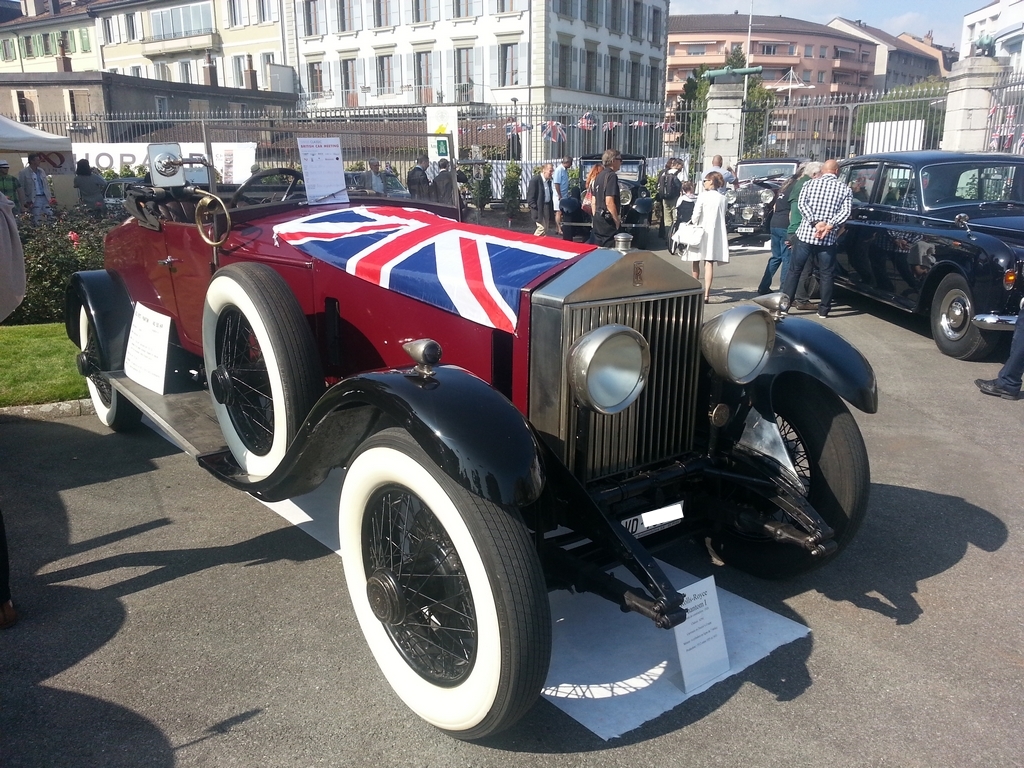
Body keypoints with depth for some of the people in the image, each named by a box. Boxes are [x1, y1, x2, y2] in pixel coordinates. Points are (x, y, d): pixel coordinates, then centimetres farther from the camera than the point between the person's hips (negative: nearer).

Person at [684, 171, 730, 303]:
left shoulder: (703, 196, -8)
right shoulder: (722, 198, 5)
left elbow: (696, 215, -10)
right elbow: (722, 216, 7)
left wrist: (692, 223, 6)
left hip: (702, 232, -3)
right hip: (716, 233, 3)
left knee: (696, 261, 15)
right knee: (709, 263, -2)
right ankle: (706, 293, -11)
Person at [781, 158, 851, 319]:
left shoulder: (810, 183, 5)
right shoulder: (845, 189, 5)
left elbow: (801, 203, -8)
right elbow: (845, 212, -8)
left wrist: (815, 223, -14)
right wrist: (829, 226, -15)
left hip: (805, 234, 0)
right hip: (828, 239, 0)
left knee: (794, 270, 9)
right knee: (826, 274, 10)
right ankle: (824, 310, 11)